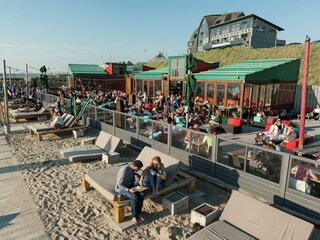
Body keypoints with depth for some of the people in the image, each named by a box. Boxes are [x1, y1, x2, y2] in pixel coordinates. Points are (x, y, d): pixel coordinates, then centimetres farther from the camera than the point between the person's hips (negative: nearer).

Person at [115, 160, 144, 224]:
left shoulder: (132, 169, -3)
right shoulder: (124, 170, -27)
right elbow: (119, 184, -23)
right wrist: (128, 190, -32)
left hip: (130, 187, 7)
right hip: (121, 188, -7)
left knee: (142, 194, -17)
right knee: (134, 197, -30)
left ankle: (139, 213, 1)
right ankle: (134, 216, -9)